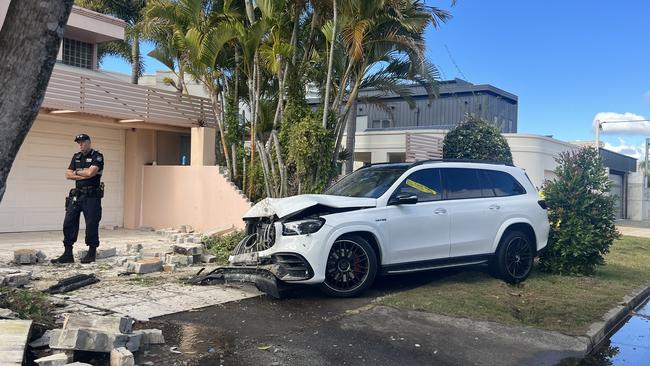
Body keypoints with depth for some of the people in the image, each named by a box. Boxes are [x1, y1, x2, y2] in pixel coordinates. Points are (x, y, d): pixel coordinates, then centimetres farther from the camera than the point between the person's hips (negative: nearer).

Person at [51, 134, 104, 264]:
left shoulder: (97, 156, -4)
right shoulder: (76, 157, 16)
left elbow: (90, 172, -17)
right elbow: (68, 175, 7)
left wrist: (76, 172, 0)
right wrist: (83, 175, -7)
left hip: (91, 196, -6)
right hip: (76, 195, 6)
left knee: (91, 225, -2)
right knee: (68, 223, 3)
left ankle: (91, 254, 8)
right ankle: (68, 254, 9)